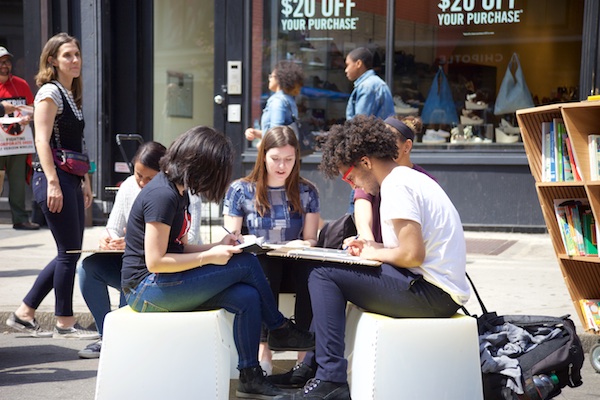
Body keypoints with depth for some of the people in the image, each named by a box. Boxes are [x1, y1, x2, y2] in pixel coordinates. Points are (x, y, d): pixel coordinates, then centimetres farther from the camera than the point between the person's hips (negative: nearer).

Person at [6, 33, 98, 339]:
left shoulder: (72, 95, 19)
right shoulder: (50, 92, -8)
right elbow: (42, 141, -16)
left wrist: (85, 181, 20)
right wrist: (52, 183, -22)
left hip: (71, 180, 9)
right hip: (53, 179, -9)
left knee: (70, 253, 10)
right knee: (68, 252, -5)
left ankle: (24, 314, 18)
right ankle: (65, 323, 7)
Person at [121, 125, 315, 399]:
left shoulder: (176, 190, 12)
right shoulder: (162, 195, -20)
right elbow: (155, 261, -23)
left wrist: (216, 246, -2)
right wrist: (208, 257, -17)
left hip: (168, 285, 9)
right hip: (148, 288, -9)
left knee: (247, 298, -10)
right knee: (246, 264, -14)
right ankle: (280, 330, 8)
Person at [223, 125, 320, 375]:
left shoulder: (307, 192, 8)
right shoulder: (240, 190, 3)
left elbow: (310, 239, 9)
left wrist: (302, 245, -16)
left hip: (294, 262, 1)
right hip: (256, 264, -1)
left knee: (312, 271, -33)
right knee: (266, 266, -37)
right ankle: (263, 348, -35)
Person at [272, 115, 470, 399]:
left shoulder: (395, 186, -14)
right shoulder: (411, 178, 18)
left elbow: (413, 255, -22)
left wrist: (375, 254, -4)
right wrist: (376, 247, 10)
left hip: (432, 293, -11)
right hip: (441, 291, 11)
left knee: (322, 276, -8)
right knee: (335, 271, 19)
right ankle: (312, 365, 22)